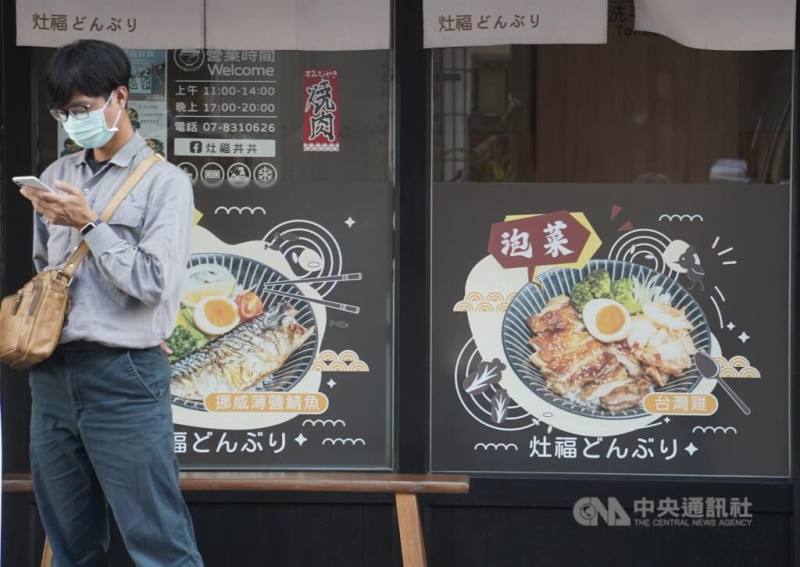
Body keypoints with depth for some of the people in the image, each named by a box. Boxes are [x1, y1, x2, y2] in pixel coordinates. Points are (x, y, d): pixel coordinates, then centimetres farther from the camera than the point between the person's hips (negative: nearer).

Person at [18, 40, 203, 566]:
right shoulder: (57, 176, 14)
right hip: (51, 376, 6)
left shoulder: (164, 182, -4)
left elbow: (153, 284, -11)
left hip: (123, 378, -6)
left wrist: (89, 225, -12)